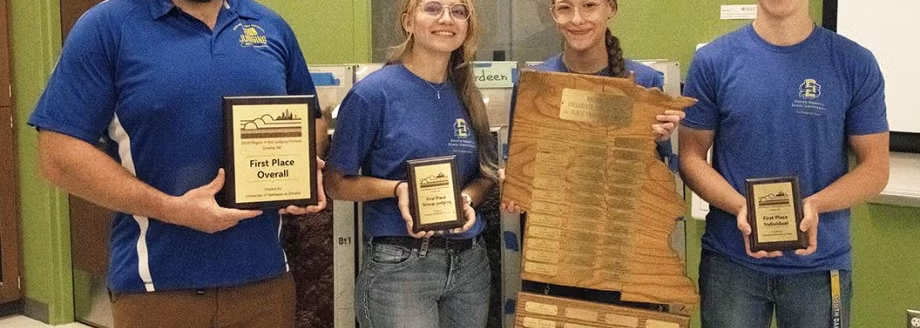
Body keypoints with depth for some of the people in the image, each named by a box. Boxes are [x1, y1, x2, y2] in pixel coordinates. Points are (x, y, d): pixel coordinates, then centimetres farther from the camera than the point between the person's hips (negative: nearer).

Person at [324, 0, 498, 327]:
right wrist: (398, 188, -21)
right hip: (398, 266, -6)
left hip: (470, 263, 6)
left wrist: (467, 198, -6)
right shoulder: (373, 93, -10)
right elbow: (337, 182, -5)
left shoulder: (467, 97, 7)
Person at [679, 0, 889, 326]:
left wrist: (815, 205, -18)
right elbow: (690, 157, -1)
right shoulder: (713, 61, -3)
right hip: (730, 262, 0)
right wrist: (741, 207, -18)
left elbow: (875, 167, 0)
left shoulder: (855, 64, -3)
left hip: (821, 264, 0)